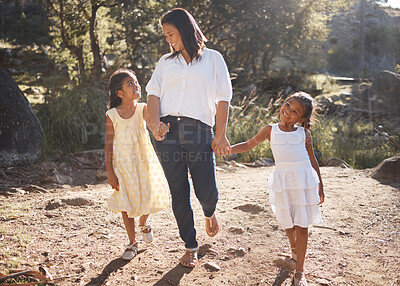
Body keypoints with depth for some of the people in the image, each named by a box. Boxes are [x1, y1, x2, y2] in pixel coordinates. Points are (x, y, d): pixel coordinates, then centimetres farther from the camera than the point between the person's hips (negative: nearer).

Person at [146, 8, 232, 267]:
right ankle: (191, 246, 21)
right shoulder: (166, 62, 19)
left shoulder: (213, 59, 12)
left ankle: (210, 212, 32)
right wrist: (156, 124, -10)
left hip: (199, 131, -2)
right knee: (179, 194, 5)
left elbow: (223, 99, 6)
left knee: (207, 192, -6)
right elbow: (153, 93, 9)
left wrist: (221, 135, -4)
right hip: (168, 131, 3)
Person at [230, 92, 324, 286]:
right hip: (282, 181, 1)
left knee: (302, 225, -1)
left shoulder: (304, 133, 8)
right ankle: (294, 249, 43)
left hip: (304, 179, 0)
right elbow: (249, 145, 18)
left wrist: (320, 186, 16)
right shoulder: (271, 130, 8)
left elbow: (312, 160, 14)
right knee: (288, 223, 11)